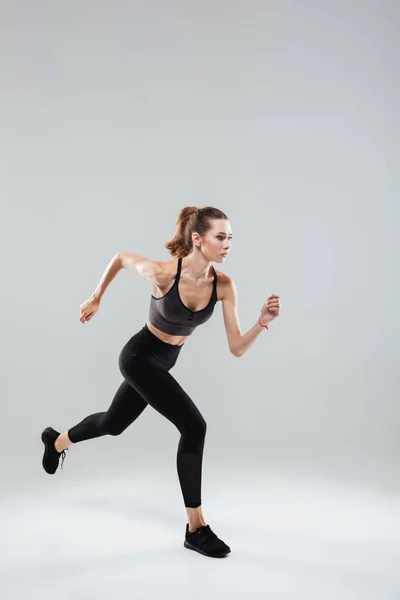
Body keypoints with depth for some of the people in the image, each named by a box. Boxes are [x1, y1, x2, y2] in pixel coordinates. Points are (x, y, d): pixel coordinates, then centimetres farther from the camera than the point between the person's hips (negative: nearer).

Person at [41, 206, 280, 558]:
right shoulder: (163, 272, -27)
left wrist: (263, 322, -34)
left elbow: (237, 348, -17)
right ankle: (196, 528, -4)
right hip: (139, 357, -6)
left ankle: (58, 441, 58)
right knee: (194, 427, -19)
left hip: (164, 361, 6)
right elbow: (121, 258, -6)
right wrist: (96, 298, 4)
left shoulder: (224, 286, -17)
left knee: (113, 424, 26)